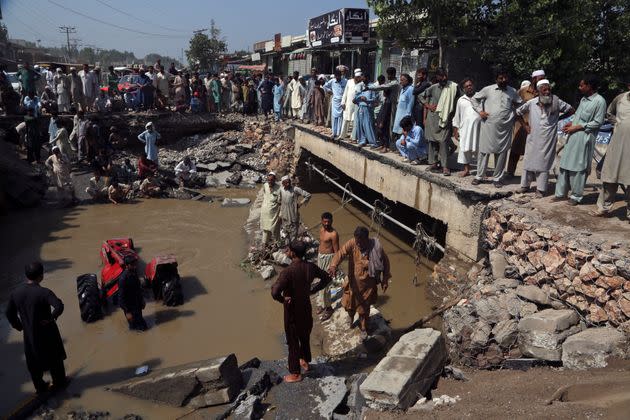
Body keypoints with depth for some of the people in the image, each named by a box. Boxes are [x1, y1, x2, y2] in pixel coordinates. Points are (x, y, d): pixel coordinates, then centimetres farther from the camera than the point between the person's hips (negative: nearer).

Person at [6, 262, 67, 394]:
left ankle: (40, 387, 37)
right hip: (47, 333, -4)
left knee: (34, 362, 22)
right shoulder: (44, 292, -26)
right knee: (54, 358, 18)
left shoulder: (16, 293, -9)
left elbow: (9, 313, 3)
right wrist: (52, 318, -22)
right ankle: (59, 382, 35)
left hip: (29, 335, 4)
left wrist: (19, 326, 14)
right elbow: (59, 306, -40)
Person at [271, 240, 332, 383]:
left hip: (293, 310, -6)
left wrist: (283, 299, -18)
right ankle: (305, 362, 48)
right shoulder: (310, 267, -10)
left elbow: (275, 292, -39)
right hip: (306, 307, 6)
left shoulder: (288, 271, -29)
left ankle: (295, 374, 27)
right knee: (305, 336, 27)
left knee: (293, 341, 12)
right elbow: (326, 278, 4)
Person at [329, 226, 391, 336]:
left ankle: (363, 327, 41)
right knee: (349, 303, 21)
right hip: (353, 282, 2)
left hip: (367, 284, -2)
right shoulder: (352, 244, -21)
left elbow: (385, 262, -7)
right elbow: (341, 253, -33)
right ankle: (351, 318, 54)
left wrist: (385, 281, -4)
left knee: (364, 308, 15)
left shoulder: (376, 248, -22)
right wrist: (333, 266, -53)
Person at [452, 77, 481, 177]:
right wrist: (455, 129, 9)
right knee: (465, 148, 1)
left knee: (479, 148, -1)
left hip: (479, 126, -1)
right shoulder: (461, 100, 13)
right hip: (465, 127, 1)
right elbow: (457, 116, 14)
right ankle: (466, 169, 12)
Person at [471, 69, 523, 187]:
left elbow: (520, 104, 23)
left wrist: (515, 115, 9)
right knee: (484, 151, 1)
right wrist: (480, 110, 0)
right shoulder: (488, 89, 2)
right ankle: (479, 176, 12)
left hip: (505, 127, 2)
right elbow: (475, 98, 11)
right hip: (488, 125, -2)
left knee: (501, 153, 5)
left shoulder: (513, 92, 10)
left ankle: (497, 178, 15)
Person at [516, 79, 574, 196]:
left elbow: (570, 110, 4)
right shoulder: (531, 103, -2)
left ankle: (541, 189, 7)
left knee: (543, 163, 1)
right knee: (529, 160, 8)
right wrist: (525, 125, 6)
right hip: (533, 138, 2)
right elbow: (518, 112, 11)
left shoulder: (556, 102, -5)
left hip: (548, 139, -1)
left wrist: (558, 118, 0)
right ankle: (525, 185, 21)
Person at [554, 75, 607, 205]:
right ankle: (561, 193, 16)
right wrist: (571, 124, 2)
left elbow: (597, 122, -12)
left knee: (578, 167, -2)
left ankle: (576, 196, 9)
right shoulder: (584, 99, 13)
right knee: (565, 164, 8)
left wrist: (576, 127, -13)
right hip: (573, 137, 8)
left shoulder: (599, 101, -10)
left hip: (584, 139, -7)